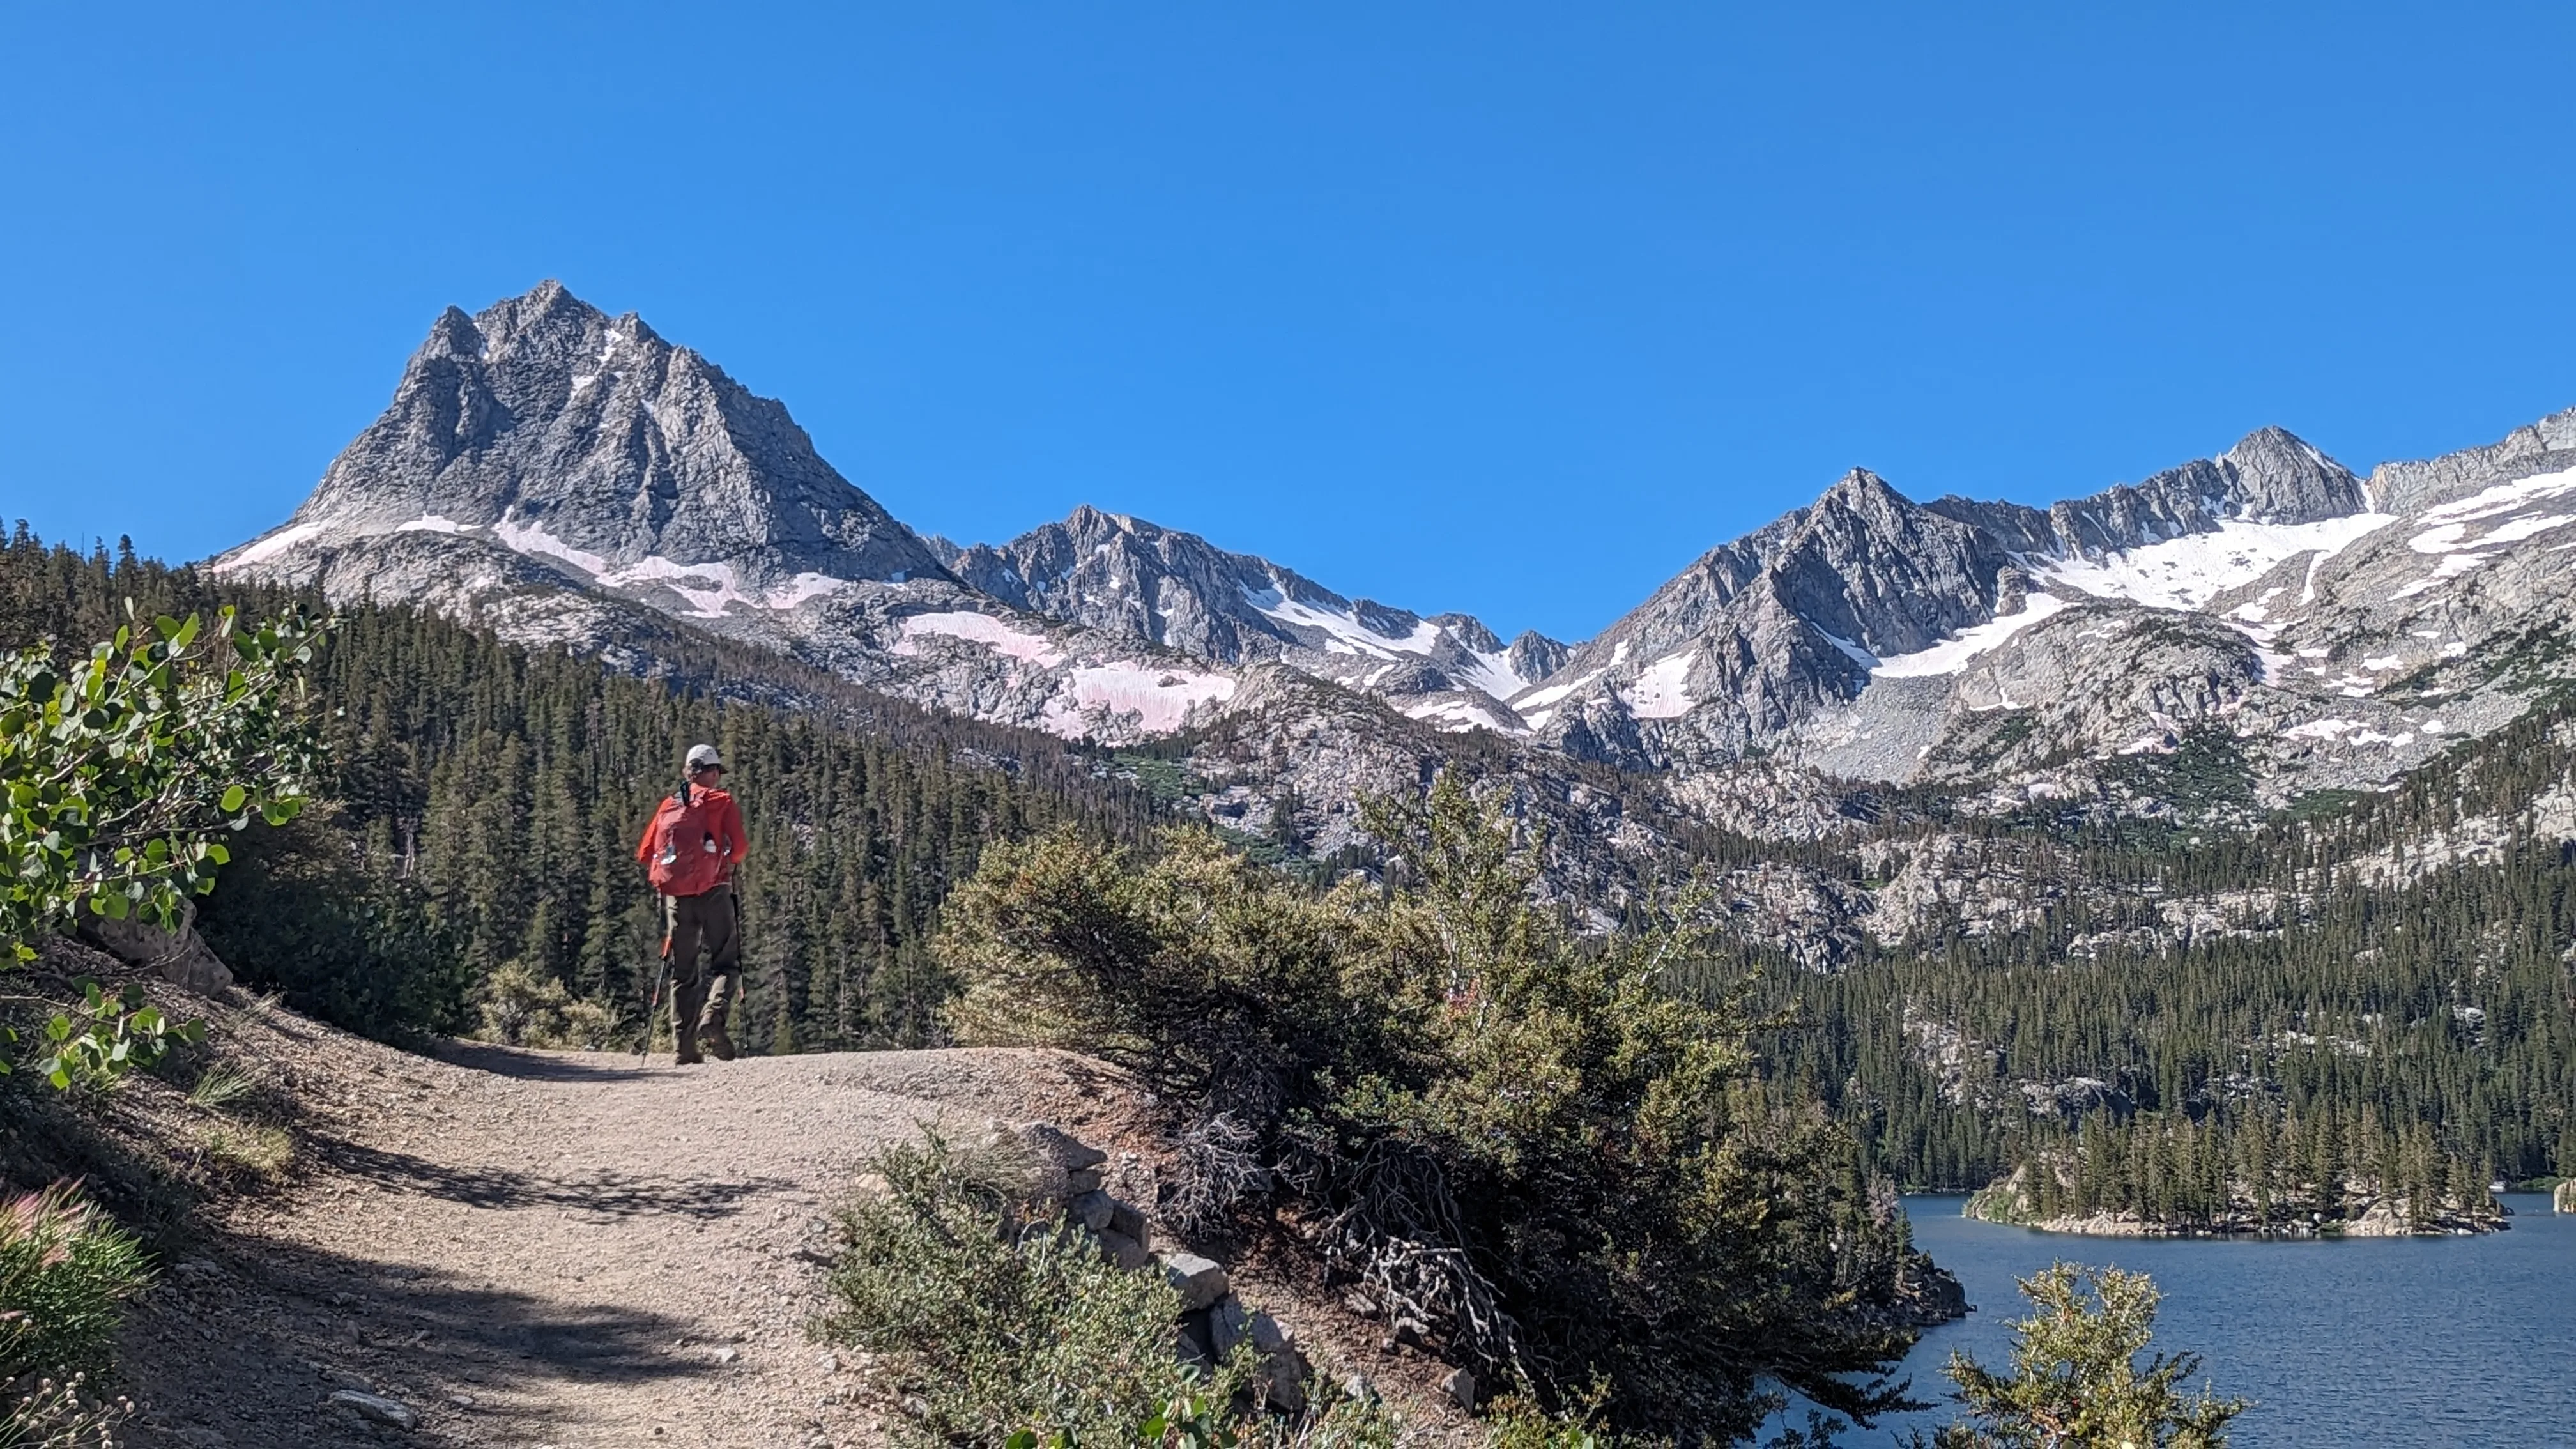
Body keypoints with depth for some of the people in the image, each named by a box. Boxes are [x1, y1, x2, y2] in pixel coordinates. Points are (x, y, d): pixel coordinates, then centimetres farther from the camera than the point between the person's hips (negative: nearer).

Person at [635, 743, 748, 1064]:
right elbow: (739, 848, -9)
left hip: (676, 895, 4)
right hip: (714, 893, -4)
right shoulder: (722, 802, 1)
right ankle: (713, 1016, -23)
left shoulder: (669, 806, 13)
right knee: (725, 962, 3)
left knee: (683, 971, 10)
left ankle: (684, 1045, 4)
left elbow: (645, 854, 10)